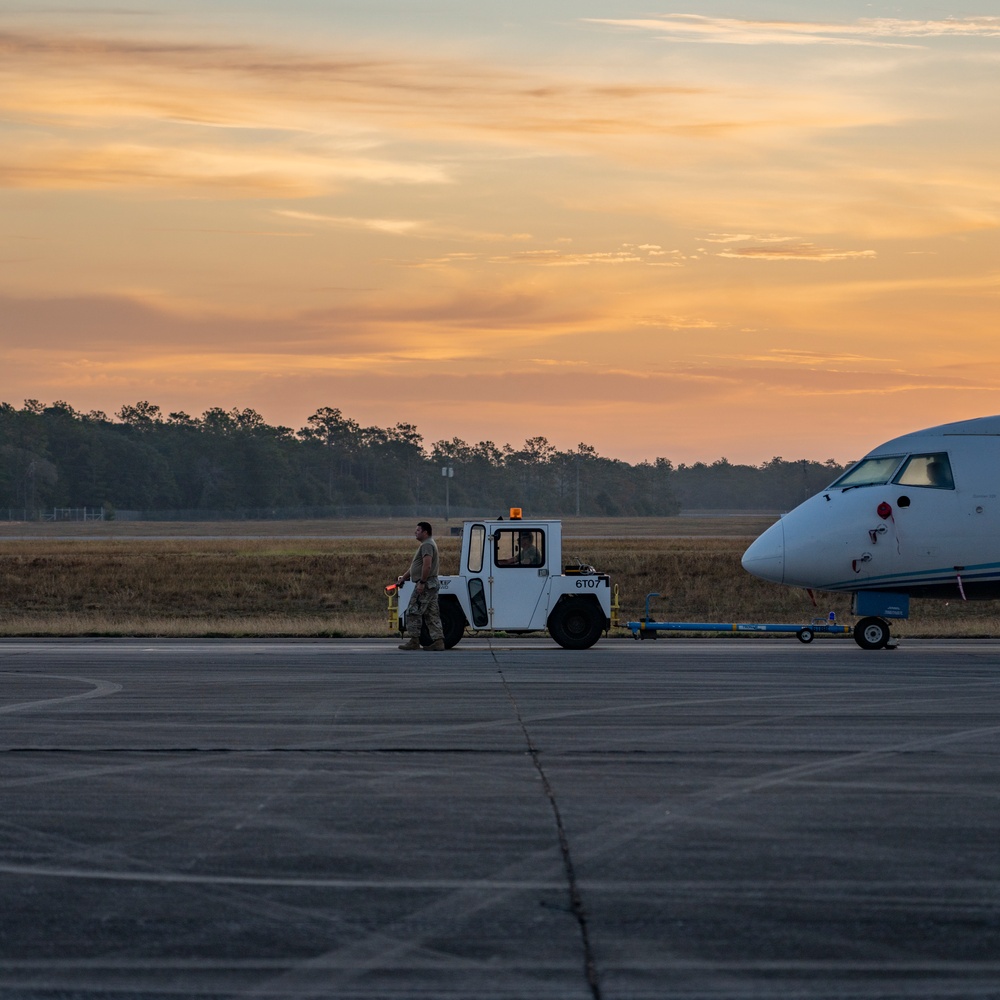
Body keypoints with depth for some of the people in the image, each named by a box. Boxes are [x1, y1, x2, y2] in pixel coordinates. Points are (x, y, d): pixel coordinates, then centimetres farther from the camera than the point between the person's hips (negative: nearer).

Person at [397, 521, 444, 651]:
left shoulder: (427, 545, -12)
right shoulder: (426, 544, 21)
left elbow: (427, 566, -24)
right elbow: (415, 566, 27)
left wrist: (422, 582, -25)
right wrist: (403, 577, 26)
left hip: (424, 585, -11)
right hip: (431, 585, 11)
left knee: (413, 611, -7)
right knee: (432, 614, 8)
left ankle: (414, 641, -7)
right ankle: (438, 640, 5)